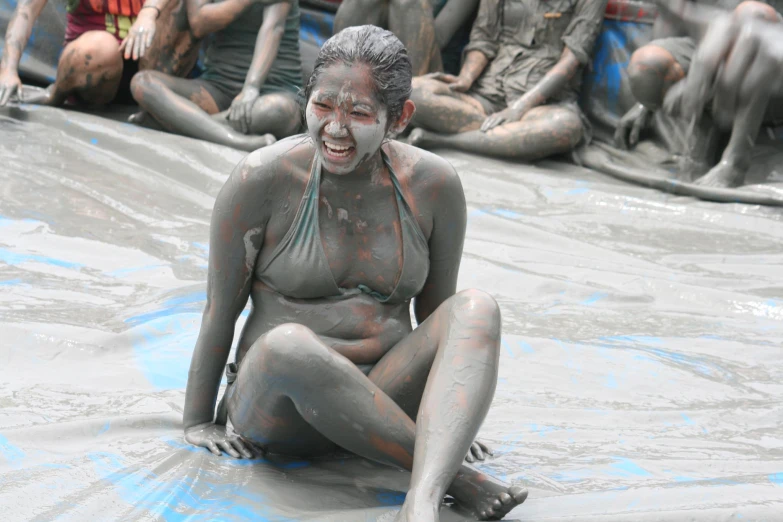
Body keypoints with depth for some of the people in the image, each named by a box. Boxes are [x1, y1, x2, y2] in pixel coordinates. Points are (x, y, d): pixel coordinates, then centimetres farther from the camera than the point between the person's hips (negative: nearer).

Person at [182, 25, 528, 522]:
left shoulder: (434, 184, -1)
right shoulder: (262, 179, -10)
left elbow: (436, 309, 10)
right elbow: (221, 309, -3)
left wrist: (456, 417, 12)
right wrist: (198, 423, 2)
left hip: (385, 398, 3)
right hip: (280, 406, -3)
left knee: (477, 308, -24)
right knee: (287, 344, -38)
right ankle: (454, 474, -28)